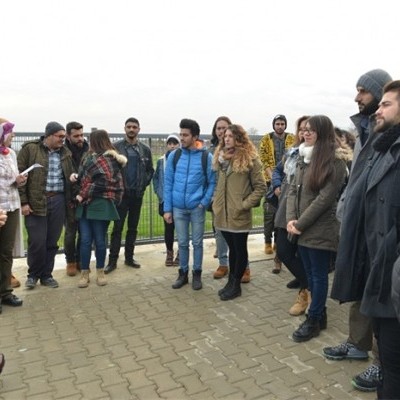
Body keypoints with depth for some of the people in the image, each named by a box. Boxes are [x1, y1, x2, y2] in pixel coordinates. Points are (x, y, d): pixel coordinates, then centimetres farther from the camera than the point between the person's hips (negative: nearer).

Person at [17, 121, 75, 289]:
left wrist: (71, 199, 7)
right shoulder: (30, 149, -2)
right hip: (36, 202, -3)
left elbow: (70, 176, 15)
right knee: (37, 241, -1)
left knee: (52, 242, 8)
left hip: (58, 201, 4)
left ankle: (46, 275, 23)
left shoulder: (65, 152, 10)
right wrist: (23, 201, -9)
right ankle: (33, 274, 20)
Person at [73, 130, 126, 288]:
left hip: (100, 206, -7)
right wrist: (76, 177, 3)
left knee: (99, 240, 4)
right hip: (86, 206, 7)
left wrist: (83, 195, -12)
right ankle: (84, 274, 14)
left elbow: (102, 183, -18)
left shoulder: (106, 159, -8)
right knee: (85, 240, 5)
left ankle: (100, 272, 19)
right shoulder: (90, 158, 16)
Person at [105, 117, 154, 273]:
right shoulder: (116, 147, -2)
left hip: (137, 193, 3)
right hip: (121, 193, -3)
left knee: (133, 228, 10)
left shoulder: (145, 149, 7)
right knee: (117, 228, -2)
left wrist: (144, 184, 1)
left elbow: (150, 170, 13)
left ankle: (129, 257, 20)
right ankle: (112, 260, 4)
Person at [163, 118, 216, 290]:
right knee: (182, 243, 12)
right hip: (178, 208, 2)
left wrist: (204, 203, -12)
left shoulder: (206, 157, -5)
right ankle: (183, 273, 27)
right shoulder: (174, 156, 0)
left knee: (197, 243, 9)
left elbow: (212, 182, -2)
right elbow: (168, 183, 2)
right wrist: (167, 209, -1)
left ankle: (197, 274, 24)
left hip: (197, 208, -2)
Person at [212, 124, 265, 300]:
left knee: (240, 249, 7)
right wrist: (216, 202, 6)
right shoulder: (221, 156, 10)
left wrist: (245, 204, -14)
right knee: (232, 248, 17)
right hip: (223, 213, 6)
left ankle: (235, 285, 19)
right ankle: (231, 281, 29)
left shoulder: (250, 159, -9)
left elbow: (260, 187, -9)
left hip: (239, 214, -6)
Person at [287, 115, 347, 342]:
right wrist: (291, 219, -7)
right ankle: (320, 315, 31)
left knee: (319, 275, 5)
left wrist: (300, 224, -15)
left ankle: (313, 321, 17)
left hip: (320, 229, -7)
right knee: (311, 274, 16)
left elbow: (325, 198, -18)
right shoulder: (305, 158, 12)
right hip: (302, 228, 7)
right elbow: (293, 190, 8)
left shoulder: (335, 161, -12)